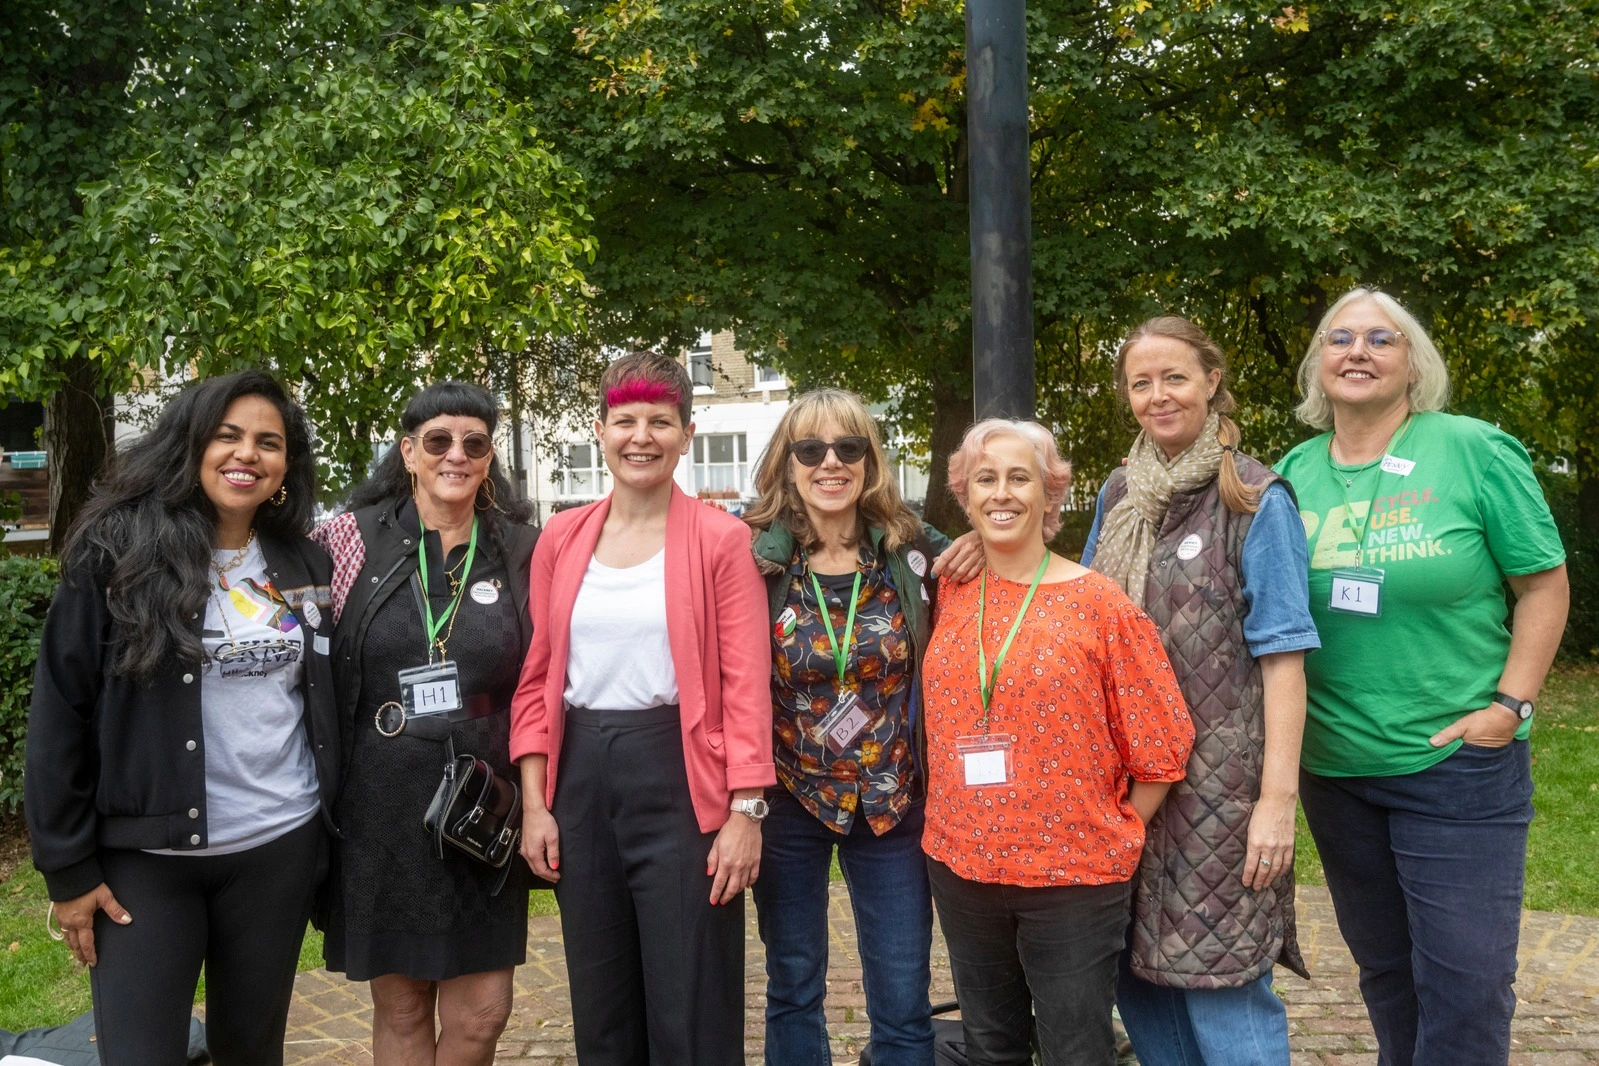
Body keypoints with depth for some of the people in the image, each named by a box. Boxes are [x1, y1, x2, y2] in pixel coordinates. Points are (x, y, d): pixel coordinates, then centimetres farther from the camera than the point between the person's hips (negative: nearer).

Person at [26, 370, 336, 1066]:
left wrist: (332, 829, 10)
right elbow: (59, 716, -7)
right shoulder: (119, 552, -8)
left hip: (280, 848, 4)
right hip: (146, 854, -3)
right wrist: (67, 867, -7)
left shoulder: (303, 566, 5)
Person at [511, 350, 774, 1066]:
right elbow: (537, 680, 7)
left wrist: (745, 811, -12)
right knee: (600, 1005, 16)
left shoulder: (720, 539, -5)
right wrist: (534, 803, 1)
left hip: (679, 776, -4)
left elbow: (746, 689, -8)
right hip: (581, 778, 4)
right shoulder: (561, 539, 7)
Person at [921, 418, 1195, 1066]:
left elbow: (1162, 747, -5)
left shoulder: (1098, 602, -9)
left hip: (1074, 875, -4)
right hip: (961, 866, 4)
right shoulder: (950, 595, 2)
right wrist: (955, 827, 8)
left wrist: (1115, 840, -1)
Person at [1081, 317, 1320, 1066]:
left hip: (1217, 776, -5)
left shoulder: (1255, 500, -6)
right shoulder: (1118, 494, 9)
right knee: (1136, 971, 12)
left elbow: (1282, 656, -10)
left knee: (1220, 977, -2)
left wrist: (1277, 796, -15)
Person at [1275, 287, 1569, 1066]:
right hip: (1333, 767, 4)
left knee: (1465, 977, 0)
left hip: (1457, 763, -4)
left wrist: (1509, 705, -12)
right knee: (1383, 969, 18)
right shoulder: (1295, 472, 3)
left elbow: (1544, 583, -5)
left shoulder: (1473, 452, -8)